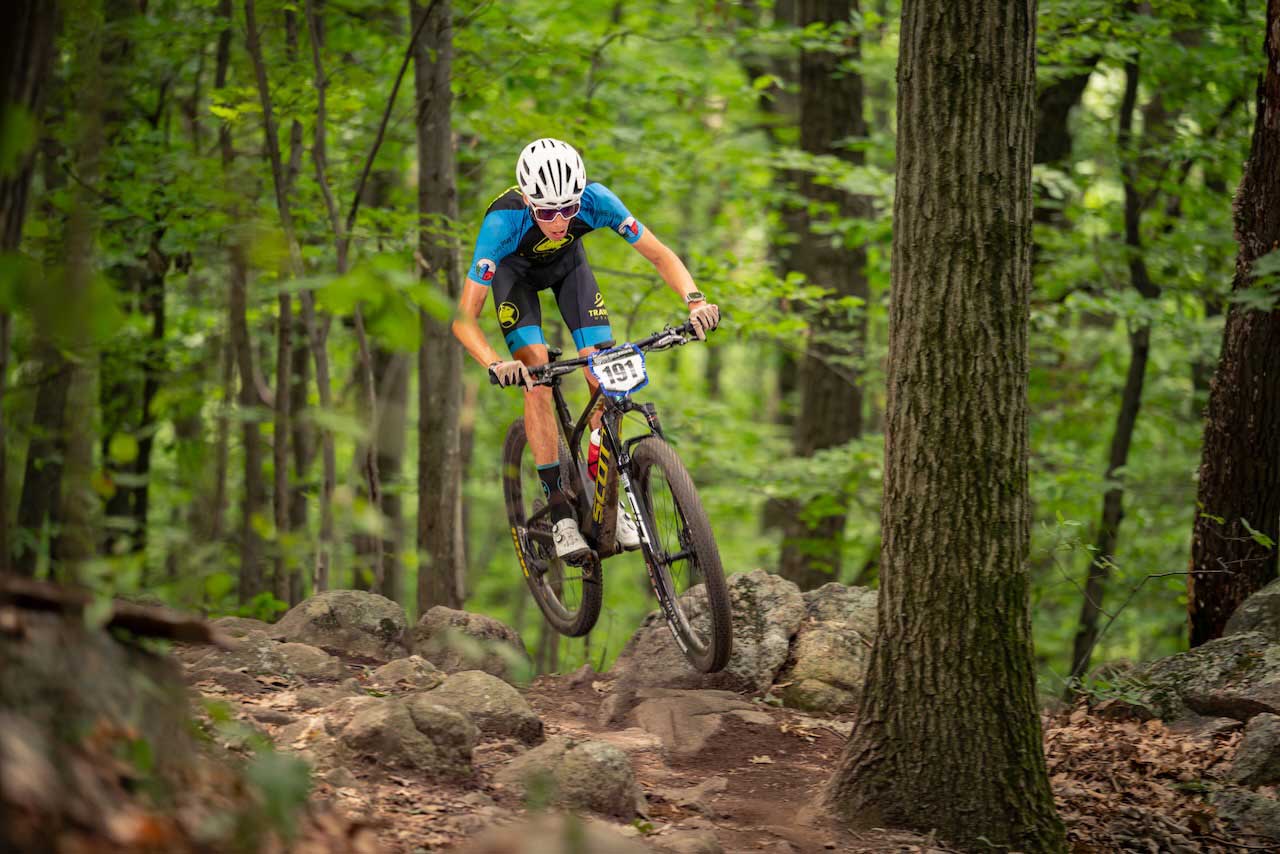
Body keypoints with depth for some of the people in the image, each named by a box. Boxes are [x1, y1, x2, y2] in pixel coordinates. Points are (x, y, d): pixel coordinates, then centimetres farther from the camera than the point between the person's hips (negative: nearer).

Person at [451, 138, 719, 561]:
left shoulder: (595, 199, -36)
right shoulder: (504, 220, -42)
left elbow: (660, 255, -27)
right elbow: (465, 318, -40)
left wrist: (694, 299, -45)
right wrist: (496, 364, -57)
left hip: (567, 262, 2)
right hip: (515, 270, -2)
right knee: (536, 376, -21)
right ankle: (560, 511, -15)